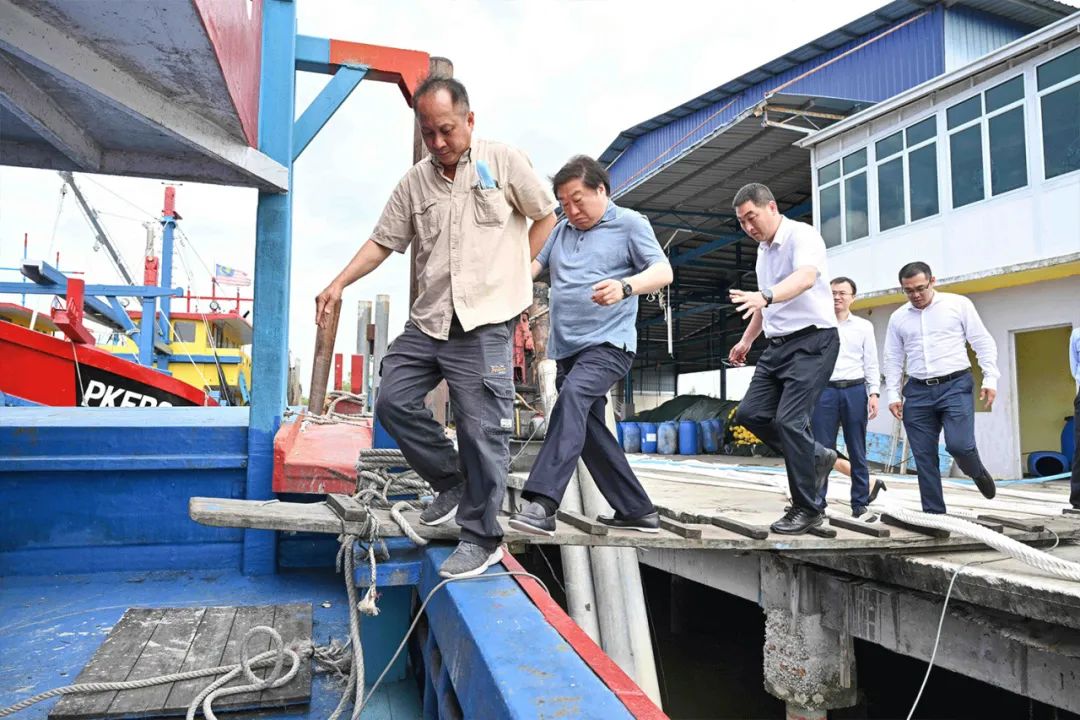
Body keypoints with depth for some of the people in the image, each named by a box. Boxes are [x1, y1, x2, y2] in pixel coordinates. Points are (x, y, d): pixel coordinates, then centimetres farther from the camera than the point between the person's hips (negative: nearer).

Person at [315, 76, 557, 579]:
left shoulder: (504, 162, 1)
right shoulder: (414, 183, 11)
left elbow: (545, 216, 9)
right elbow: (383, 241, 12)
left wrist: (515, 272, 3)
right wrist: (339, 283, 1)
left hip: (484, 324, -5)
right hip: (425, 322, 6)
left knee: (481, 431, -4)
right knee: (393, 403, 4)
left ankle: (481, 539, 11)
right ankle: (452, 482, 24)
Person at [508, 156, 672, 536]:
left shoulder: (629, 223, 2)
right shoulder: (561, 230, 19)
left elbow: (663, 271, -9)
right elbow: (531, 265, 11)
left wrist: (625, 286, -30)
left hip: (608, 343, -7)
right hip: (566, 347, 7)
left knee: (572, 396, -31)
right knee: (590, 430, 8)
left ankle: (541, 503, -39)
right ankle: (638, 510, 21)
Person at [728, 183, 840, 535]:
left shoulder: (802, 235, -11)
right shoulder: (763, 249, 15)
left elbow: (806, 277, -33)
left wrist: (765, 296, -50)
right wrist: (746, 340, 29)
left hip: (812, 340, -9)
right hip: (777, 345, 9)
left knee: (789, 420, -15)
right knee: (750, 414, 1)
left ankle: (808, 508, -1)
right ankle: (816, 457, 20)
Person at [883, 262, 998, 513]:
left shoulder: (959, 304, 3)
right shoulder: (898, 317, 10)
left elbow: (983, 342, 3)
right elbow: (893, 359, 13)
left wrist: (990, 379, -5)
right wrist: (892, 394, 6)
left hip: (955, 385, -3)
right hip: (917, 391, 3)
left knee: (959, 445, -17)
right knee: (924, 458, 1)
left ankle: (978, 473, 18)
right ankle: (934, 513, 10)